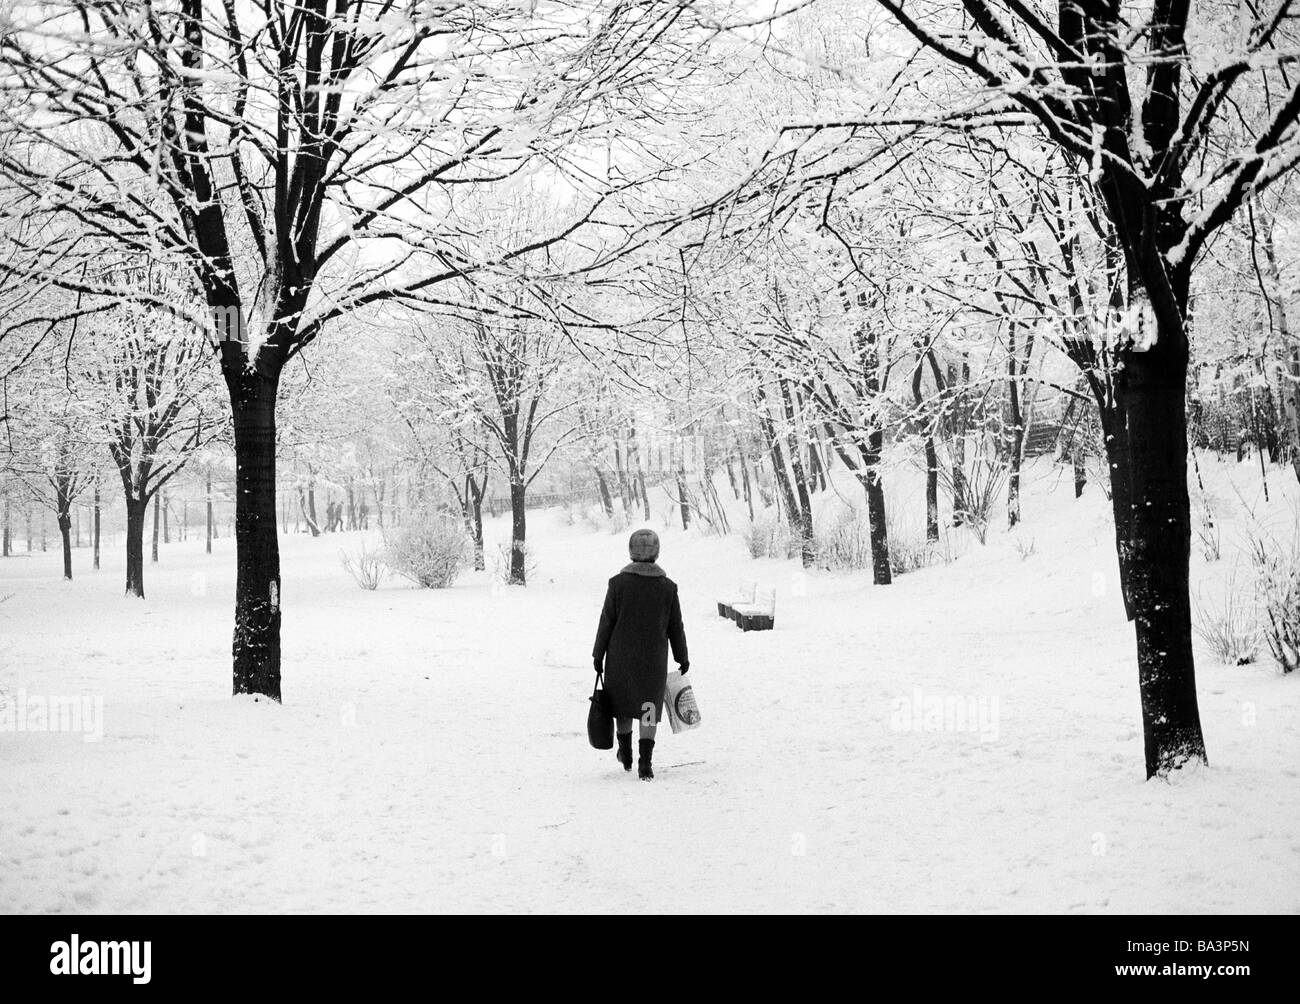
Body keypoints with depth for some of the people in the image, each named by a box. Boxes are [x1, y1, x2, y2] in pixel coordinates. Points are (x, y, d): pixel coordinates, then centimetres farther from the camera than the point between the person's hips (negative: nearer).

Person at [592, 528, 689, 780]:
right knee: (649, 707, 8)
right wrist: (682, 657, 14)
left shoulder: (618, 583, -9)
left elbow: (606, 622, -5)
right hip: (654, 659, 0)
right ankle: (645, 764, -1)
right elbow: (676, 627, 2)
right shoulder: (667, 587, -4)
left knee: (622, 704, 17)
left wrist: (598, 654, 4)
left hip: (621, 657, 0)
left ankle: (626, 755, 31)